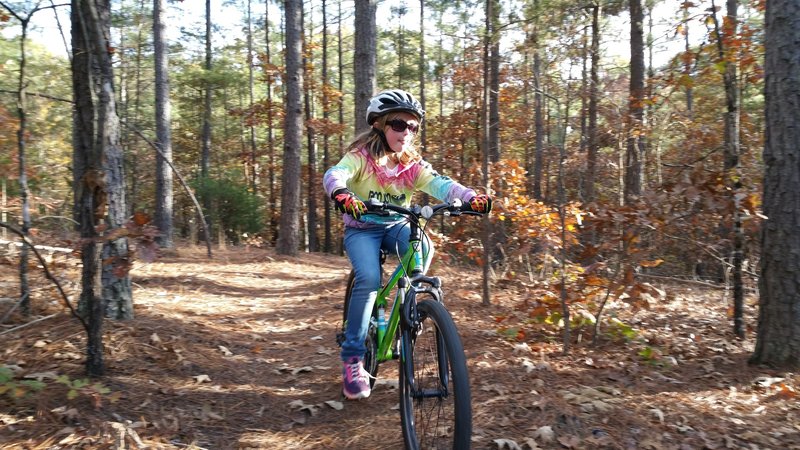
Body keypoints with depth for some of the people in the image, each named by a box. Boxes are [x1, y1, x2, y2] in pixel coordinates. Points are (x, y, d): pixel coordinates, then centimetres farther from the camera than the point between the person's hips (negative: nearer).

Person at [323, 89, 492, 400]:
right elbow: (334, 175, -33)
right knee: (369, 279, -29)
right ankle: (353, 357, -15)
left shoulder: (413, 165, -5)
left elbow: (439, 184, -21)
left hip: (396, 226, 3)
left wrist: (471, 197, -41)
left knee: (423, 249, -30)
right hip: (361, 228, -3)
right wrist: (342, 195, -58)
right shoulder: (361, 156, -14)